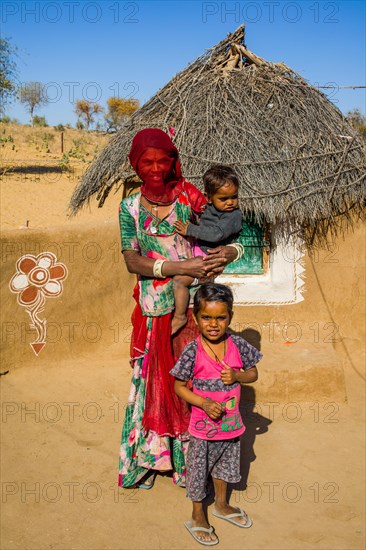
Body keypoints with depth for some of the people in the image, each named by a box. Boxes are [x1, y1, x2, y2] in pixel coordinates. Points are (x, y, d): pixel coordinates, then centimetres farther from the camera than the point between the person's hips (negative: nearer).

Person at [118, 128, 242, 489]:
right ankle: (149, 455, 30)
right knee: (155, 377, 10)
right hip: (155, 308, 1)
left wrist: (230, 251, -21)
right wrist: (181, 267, -21)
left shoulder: (188, 195, 2)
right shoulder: (130, 207, 3)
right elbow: (132, 261, -8)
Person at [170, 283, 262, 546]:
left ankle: (222, 505, 51)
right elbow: (180, 386, -13)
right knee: (199, 469, 14)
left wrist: (237, 376, -18)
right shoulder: (192, 351, -21)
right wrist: (204, 403, -26)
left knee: (225, 464, 25)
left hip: (231, 422, 4)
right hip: (203, 426, -4)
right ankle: (198, 518, 37)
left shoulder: (238, 345, -11)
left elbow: (253, 373, 2)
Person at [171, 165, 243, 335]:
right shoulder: (210, 208, 3)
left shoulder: (234, 215, -21)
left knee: (179, 280, -19)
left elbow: (216, 234, -33)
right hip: (199, 251, 9)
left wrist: (190, 230, -26)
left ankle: (180, 317, -6)